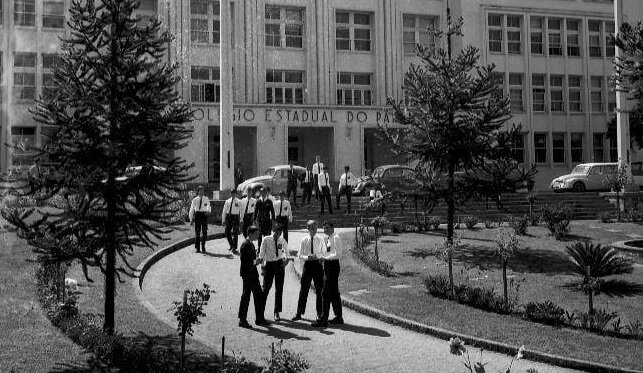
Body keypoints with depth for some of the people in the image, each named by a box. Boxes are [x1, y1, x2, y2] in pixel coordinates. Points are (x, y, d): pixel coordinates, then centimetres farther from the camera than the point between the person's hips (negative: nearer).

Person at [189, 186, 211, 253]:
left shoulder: (206, 199, 7)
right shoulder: (195, 200, 5)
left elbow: (208, 206, -3)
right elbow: (191, 209, 7)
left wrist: (208, 211, -26)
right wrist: (191, 219, 3)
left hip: (204, 215, 0)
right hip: (197, 215, 0)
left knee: (204, 231, -1)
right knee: (197, 231, 3)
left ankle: (203, 247, 14)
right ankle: (197, 247, 13)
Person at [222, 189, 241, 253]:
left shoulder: (238, 202, -1)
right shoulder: (227, 201, 7)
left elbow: (241, 211, 0)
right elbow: (224, 211, 10)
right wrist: (223, 220, 6)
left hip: (235, 217, -3)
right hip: (228, 217, 3)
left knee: (235, 233, 0)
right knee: (227, 232, 4)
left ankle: (234, 248, 10)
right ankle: (231, 245, 26)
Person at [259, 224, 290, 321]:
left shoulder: (282, 240, 1)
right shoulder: (266, 240, -6)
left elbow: (286, 251, 18)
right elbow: (261, 253, -3)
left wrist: (286, 259, 0)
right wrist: (262, 265, -9)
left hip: (279, 264, 2)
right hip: (269, 264, -2)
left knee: (279, 289, 5)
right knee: (266, 288, 1)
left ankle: (277, 312, 16)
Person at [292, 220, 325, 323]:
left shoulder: (320, 240, 0)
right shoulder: (304, 240, 0)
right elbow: (300, 255, 2)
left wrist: (316, 256, -18)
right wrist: (307, 257, -18)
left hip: (317, 264, 0)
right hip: (307, 264, 0)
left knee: (319, 290, 6)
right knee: (303, 289, 3)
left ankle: (319, 313, 17)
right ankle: (299, 313, 11)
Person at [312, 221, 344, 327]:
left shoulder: (336, 238, -13)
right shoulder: (328, 238, 15)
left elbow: (337, 255, -19)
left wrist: (325, 258, -16)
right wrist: (323, 258, 5)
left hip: (332, 266, -10)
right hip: (328, 266, 10)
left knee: (326, 293, -9)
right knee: (334, 293, 15)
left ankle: (324, 320, -6)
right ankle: (339, 318, 24)